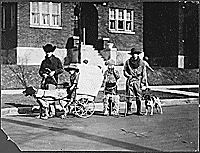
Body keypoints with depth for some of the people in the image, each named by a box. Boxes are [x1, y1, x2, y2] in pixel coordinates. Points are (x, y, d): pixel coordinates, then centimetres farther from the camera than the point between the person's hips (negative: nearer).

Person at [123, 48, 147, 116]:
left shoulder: (141, 62, 7)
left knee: (139, 96, 0)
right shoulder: (128, 62, 8)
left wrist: (144, 84, 2)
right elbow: (124, 71, 11)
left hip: (138, 81, 0)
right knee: (129, 96, -3)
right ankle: (129, 110, 5)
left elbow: (144, 74, 7)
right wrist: (129, 76, -8)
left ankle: (139, 111, 8)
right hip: (130, 81, 0)